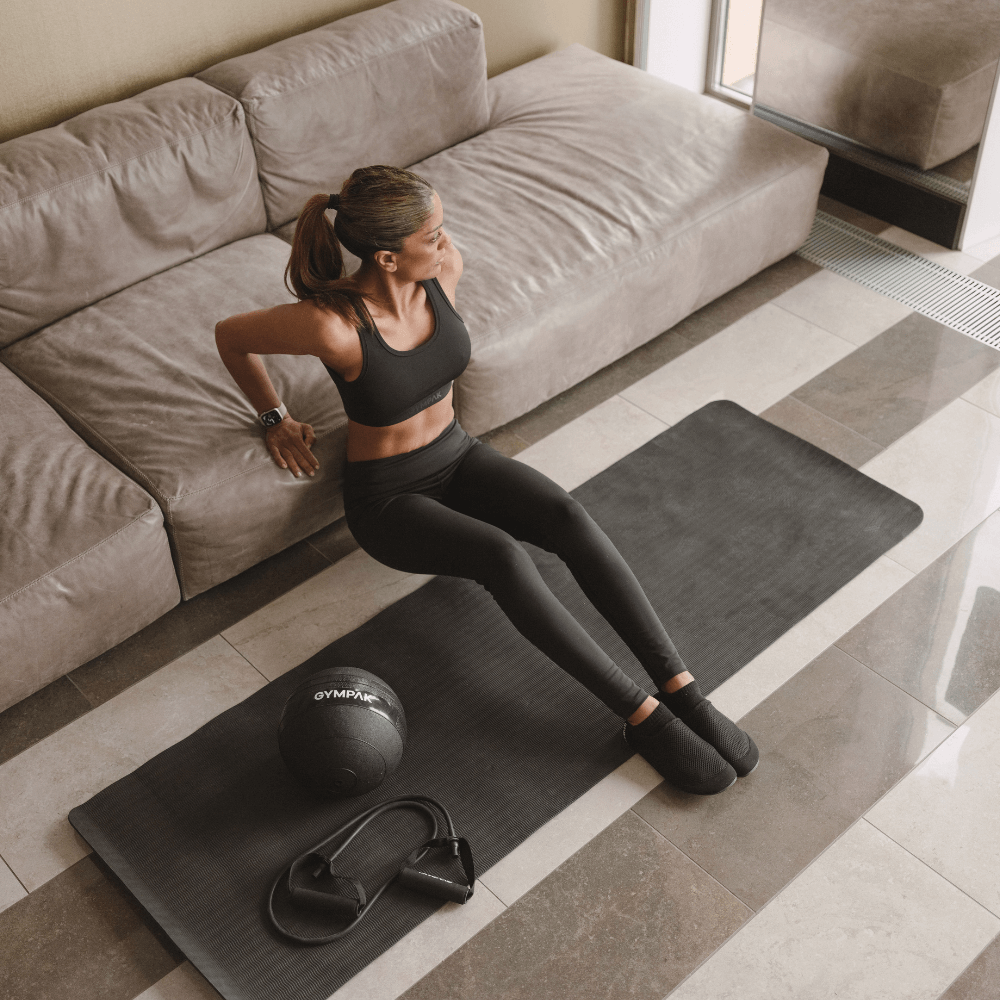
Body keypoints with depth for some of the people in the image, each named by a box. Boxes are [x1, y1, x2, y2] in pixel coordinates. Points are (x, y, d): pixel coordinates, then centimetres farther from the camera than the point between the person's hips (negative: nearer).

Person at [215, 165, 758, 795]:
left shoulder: (444, 270, -13)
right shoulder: (334, 326, -29)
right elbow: (229, 337, -12)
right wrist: (276, 418, -2)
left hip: (457, 457, 5)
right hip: (388, 498, -5)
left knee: (569, 517, -25)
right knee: (502, 555, -33)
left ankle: (682, 690, -24)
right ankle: (643, 716, -26)